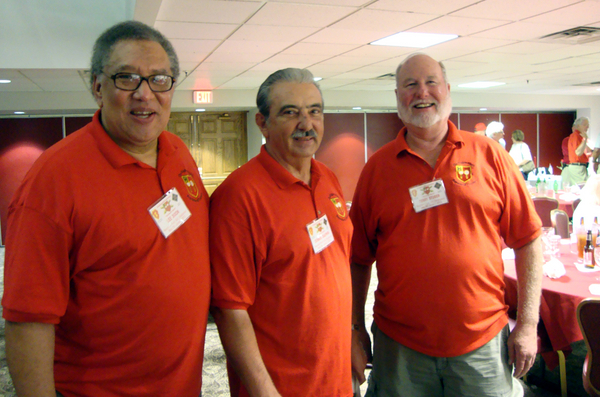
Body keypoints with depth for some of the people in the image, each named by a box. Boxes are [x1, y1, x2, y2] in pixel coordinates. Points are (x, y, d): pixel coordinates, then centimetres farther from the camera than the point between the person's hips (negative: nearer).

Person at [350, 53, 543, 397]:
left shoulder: (489, 155, 0)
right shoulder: (377, 168, 1)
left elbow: (527, 240, 2)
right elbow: (359, 259, 5)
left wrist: (528, 323, -1)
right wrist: (356, 329, 4)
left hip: (483, 342, 0)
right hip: (399, 346, 1)